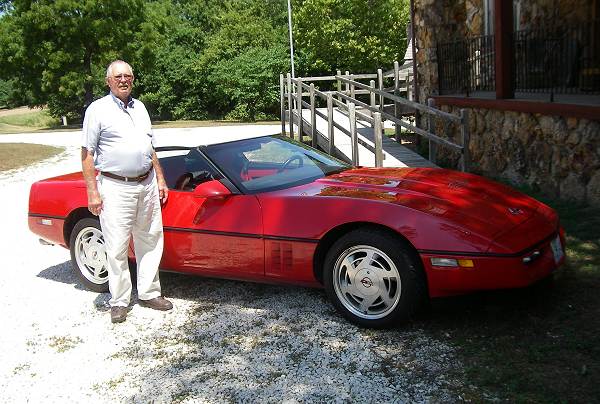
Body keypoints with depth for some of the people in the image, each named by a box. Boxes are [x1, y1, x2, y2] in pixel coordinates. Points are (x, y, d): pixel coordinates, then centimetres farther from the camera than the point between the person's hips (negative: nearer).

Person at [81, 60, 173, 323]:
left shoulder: (139, 107, 15)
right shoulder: (98, 110, -3)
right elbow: (87, 153, -5)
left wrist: (160, 180, 16)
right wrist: (92, 192, -12)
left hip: (147, 185, 6)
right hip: (115, 188, -6)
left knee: (150, 241, 10)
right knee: (117, 248, -2)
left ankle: (149, 293, 22)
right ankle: (119, 302, 10)